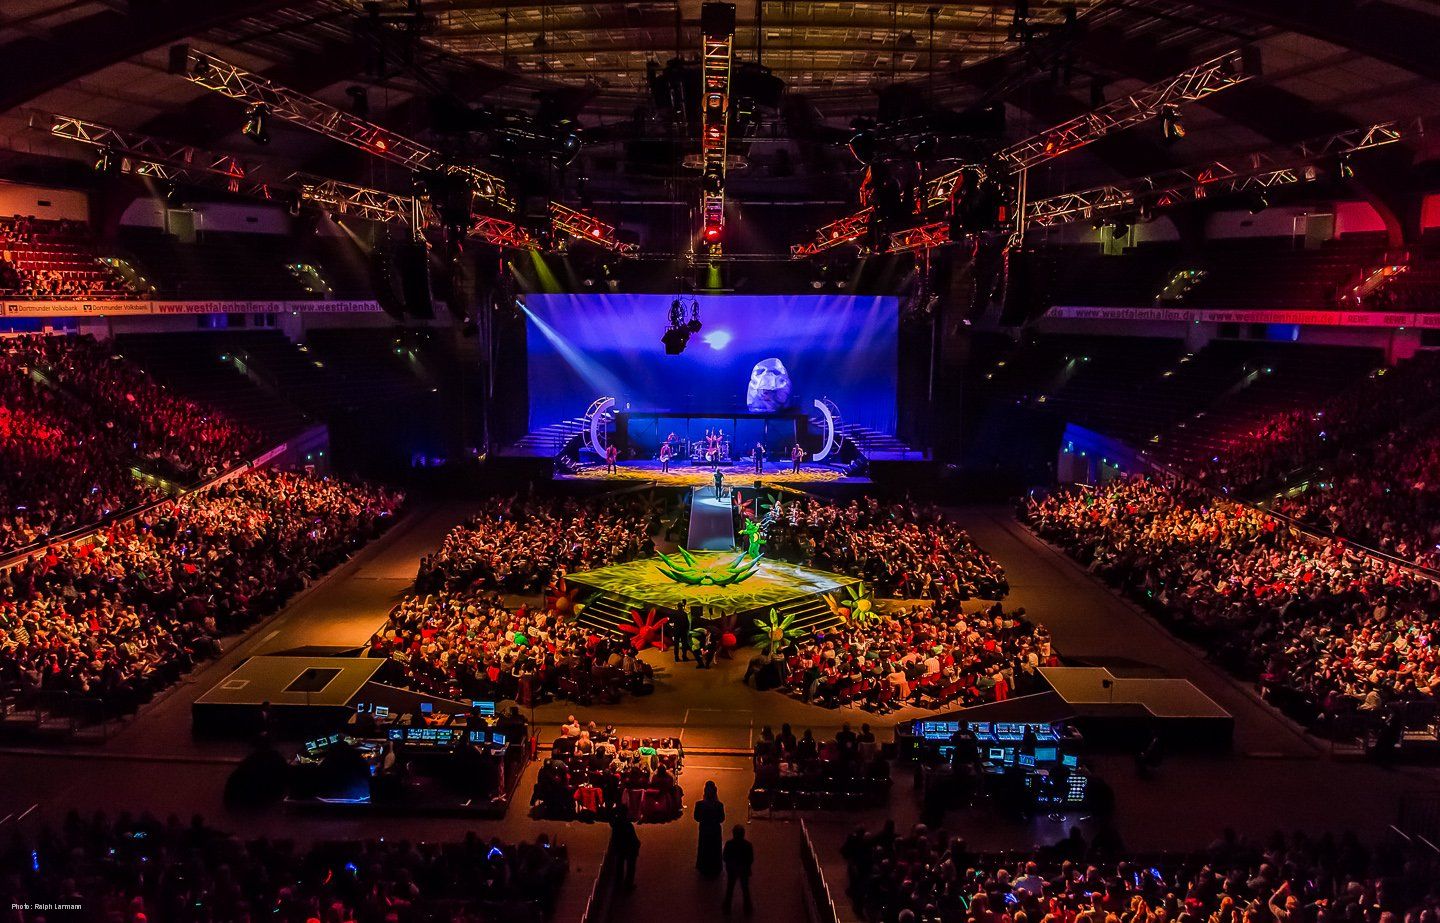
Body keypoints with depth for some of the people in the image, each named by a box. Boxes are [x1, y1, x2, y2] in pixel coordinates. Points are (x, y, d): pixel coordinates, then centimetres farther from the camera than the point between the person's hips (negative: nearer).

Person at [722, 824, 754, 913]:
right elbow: (751, 859, -13)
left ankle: (727, 907, 30)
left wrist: (729, 865, 8)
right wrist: (747, 866, 5)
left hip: (732, 870, 0)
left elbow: (725, 858, -12)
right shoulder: (748, 845, -22)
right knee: (745, 888, 18)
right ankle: (747, 907, 30)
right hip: (744, 870, 0)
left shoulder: (729, 844, -22)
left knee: (730, 888, 18)